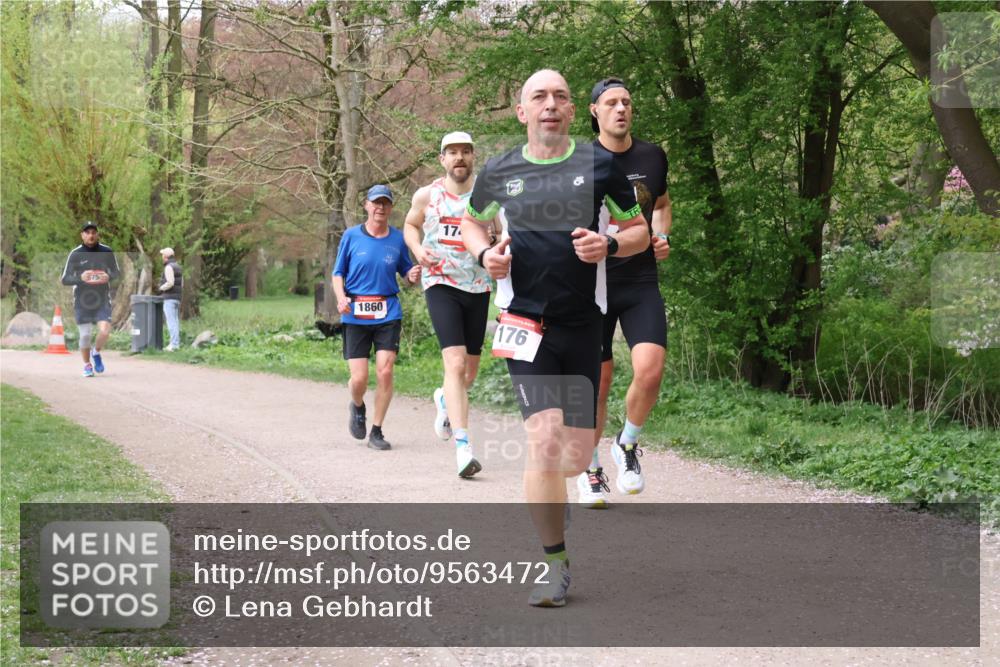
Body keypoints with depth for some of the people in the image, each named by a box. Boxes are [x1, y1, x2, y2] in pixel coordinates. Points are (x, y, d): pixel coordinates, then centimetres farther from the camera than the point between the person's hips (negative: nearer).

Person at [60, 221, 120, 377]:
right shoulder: (75, 254, -6)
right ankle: (87, 365, 24)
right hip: (82, 301, -1)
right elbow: (65, 279, -5)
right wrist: (80, 278, -24)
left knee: (105, 330, -15)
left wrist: (109, 277, -13)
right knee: (85, 335, 1)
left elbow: (117, 273, 10)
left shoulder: (107, 252, -1)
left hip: (102, 300, 1)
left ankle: (96, 353, 16)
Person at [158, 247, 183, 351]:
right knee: (175, 321, 9)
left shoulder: (169, 267, -12)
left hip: (169, 298, -9)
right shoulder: (178, 267, 16)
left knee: (171, 322, -11)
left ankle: (173, 344, -16)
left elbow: (170, 283, -23)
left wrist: (161, 288, -5)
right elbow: (181, 285, 18)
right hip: (177, 297, 9)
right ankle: (177, 344, 8)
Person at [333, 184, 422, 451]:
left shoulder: (398, 238, 6)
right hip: (355, 316, -1)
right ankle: (357, 407, 31)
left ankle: (377, 431, 4)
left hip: (388, 314, 1)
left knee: (385, 372, -10)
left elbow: (407, 273, 13)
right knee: (359, 378, -5)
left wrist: (414, 276, -11)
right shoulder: (351, 236, 3)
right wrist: (341, 297, -13)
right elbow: (338, 273, 6)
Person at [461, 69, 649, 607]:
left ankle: (538, 487, 41)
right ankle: (555, 565, -6)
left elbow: (640, 232, 8)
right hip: (526, 324, -1)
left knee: (577, 455, 4)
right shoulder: (499, 173, 4)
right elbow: (471, 220, 23)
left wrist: (609, 245, -13)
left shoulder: (599, 166, 2)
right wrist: (484, 253, 1)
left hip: (583, 325, 2)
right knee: (545, 439, -17)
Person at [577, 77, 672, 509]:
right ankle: (590, 468, 22)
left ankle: (627, 445, 10)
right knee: (598, 380, 2)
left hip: (642, 282, 2)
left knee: (650, 369, -17)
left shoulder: (652, 156, 6)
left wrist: (662, 237, 6)